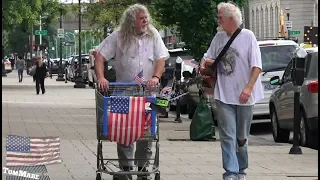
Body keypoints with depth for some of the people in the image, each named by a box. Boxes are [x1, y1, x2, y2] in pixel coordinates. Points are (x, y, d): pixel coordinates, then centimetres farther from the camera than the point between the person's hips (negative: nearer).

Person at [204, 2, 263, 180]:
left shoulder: (247, 36, -6)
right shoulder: (219, 37, 7)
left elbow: (256, 66, -9)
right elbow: (209, 59, 19)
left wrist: (249, 87, -21)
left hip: (243, 96, -2)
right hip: (224, 95, 3)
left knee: (242, 137, 10)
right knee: (228, 136, -6)